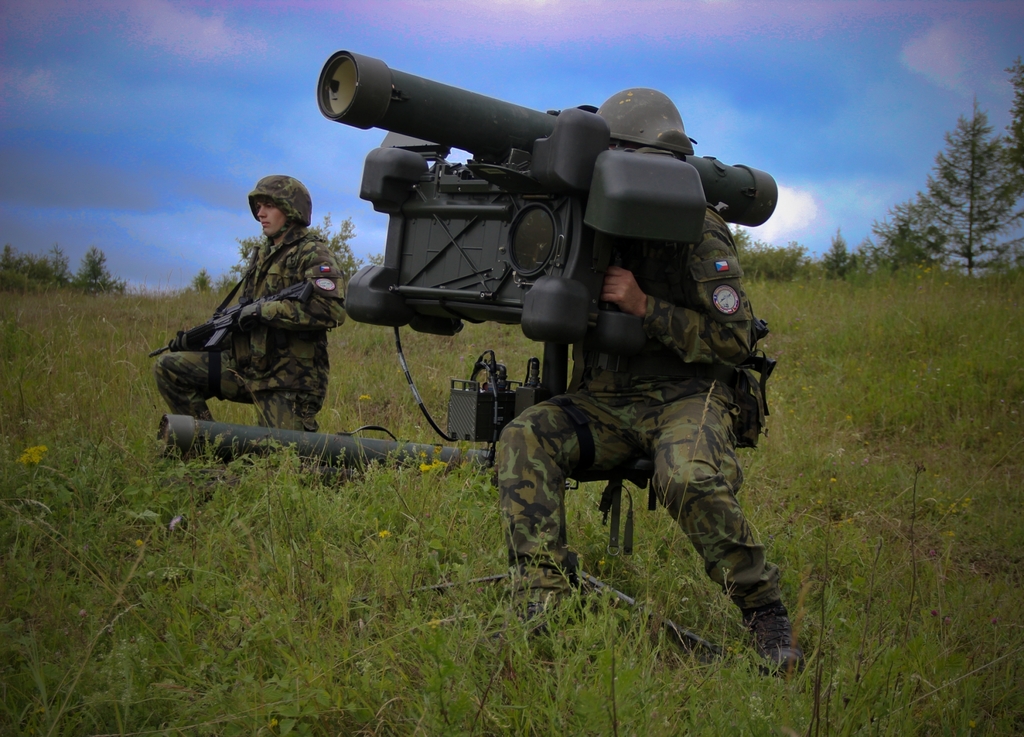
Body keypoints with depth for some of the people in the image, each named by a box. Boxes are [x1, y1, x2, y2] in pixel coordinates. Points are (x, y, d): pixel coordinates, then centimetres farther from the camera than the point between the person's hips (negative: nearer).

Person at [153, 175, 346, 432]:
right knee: (169, 368, 0)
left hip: (288, 381, -8)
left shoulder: (313, 254, -10)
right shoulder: (262, 253, 15)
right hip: (247, 365, 8)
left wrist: (264, 311, -21)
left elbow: (332, 310, -26)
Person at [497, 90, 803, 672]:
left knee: (691, 481, -37)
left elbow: (736, 339, -13)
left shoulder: (697, 235, -8)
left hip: (687, 398, -5)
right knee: (524, 440, -22)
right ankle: (541, 608, -23)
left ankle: (766, 610, -14)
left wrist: (645, 307, -20)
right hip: (608, 401, 6)